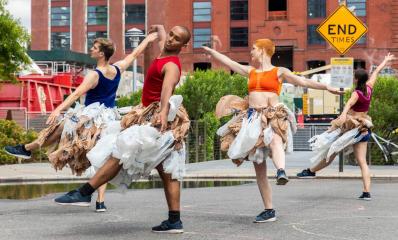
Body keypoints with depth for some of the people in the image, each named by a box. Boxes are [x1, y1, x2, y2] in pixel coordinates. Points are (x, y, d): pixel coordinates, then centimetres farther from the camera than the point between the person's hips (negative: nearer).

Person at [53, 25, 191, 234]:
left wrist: (164, 112, -55)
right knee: (167, 171, 6)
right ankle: (174, 220, 6)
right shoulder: (164, 51, 10)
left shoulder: (172, 66, -16)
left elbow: (168, 87, -37)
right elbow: (161, 34, 34)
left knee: (121, 151, -15)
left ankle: (84, 192, -16)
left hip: (157, 119, -10)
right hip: (155, 116, 10)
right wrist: (158, 28, 56)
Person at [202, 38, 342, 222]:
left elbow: (303, 82, 0)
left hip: (274, 117, -4)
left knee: (275, 138, -41)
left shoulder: (279, 72, 6)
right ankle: (269, 210, 5)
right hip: (253, 118, 5)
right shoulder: (250, 71, 20)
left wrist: (326, 87, -9)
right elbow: (229, 62, 27)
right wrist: (211, 51, 33)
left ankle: (281, 172, -66)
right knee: (259, 166, 1)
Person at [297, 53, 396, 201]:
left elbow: (350, 103, -37)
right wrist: (385, 61, 36)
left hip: (352, 126, -6)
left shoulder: (357, 93, -15)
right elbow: (376, 72, 21)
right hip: (364, 129, 6)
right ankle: (366, 192, -4)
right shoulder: (369, 89, 4)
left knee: (332, 151, 7)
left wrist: (344, 114, -57)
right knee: (362, 161, 2)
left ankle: (311, 171, 19)